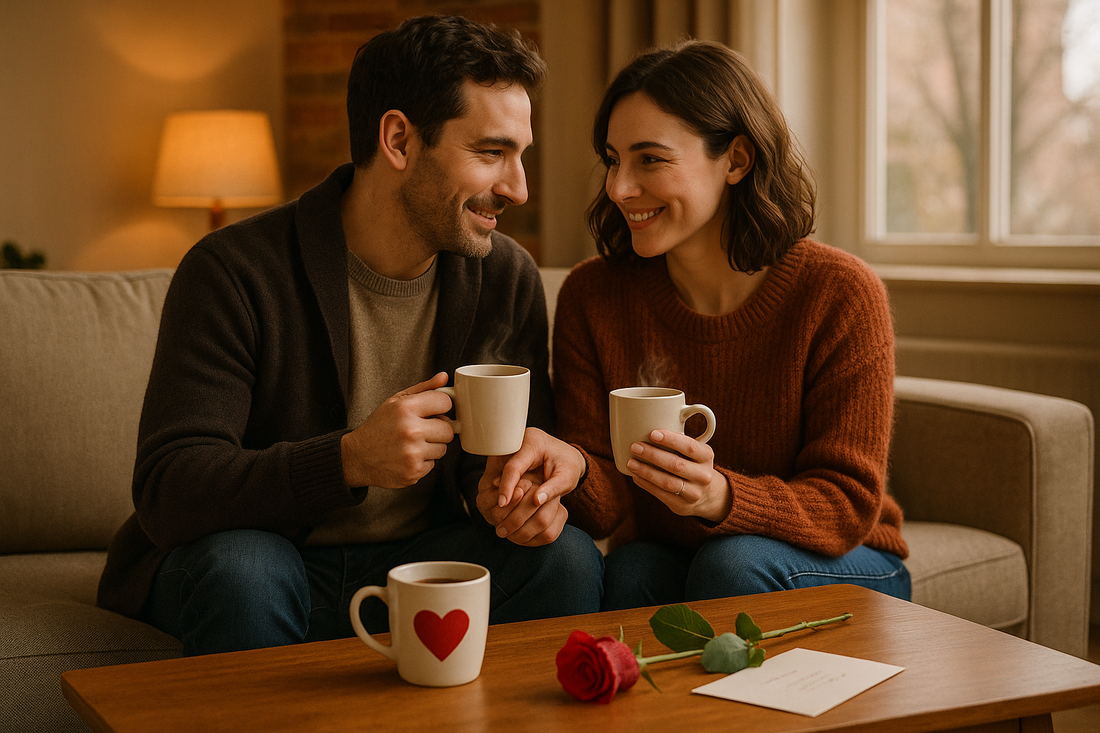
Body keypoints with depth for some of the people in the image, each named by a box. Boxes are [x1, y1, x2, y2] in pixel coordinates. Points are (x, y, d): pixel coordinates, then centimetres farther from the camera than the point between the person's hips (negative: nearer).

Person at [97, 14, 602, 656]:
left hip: (418, 557, 4)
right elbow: (165, 493, -23)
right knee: (239, 568, -36)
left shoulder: (509, 278, -2)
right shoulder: (236, 272, -17)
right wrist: (349, 459, -38)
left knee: (567, 556, -22)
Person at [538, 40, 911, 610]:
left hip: (843, 574, -1)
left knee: (734, 562, -32)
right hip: (666, 561, 1)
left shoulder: (840, 294, -16)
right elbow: (606, 508, -11)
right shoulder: (592, 296, -8)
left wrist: (722, 496, -38)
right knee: (630, 573, -31)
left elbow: (849, 504, -17)